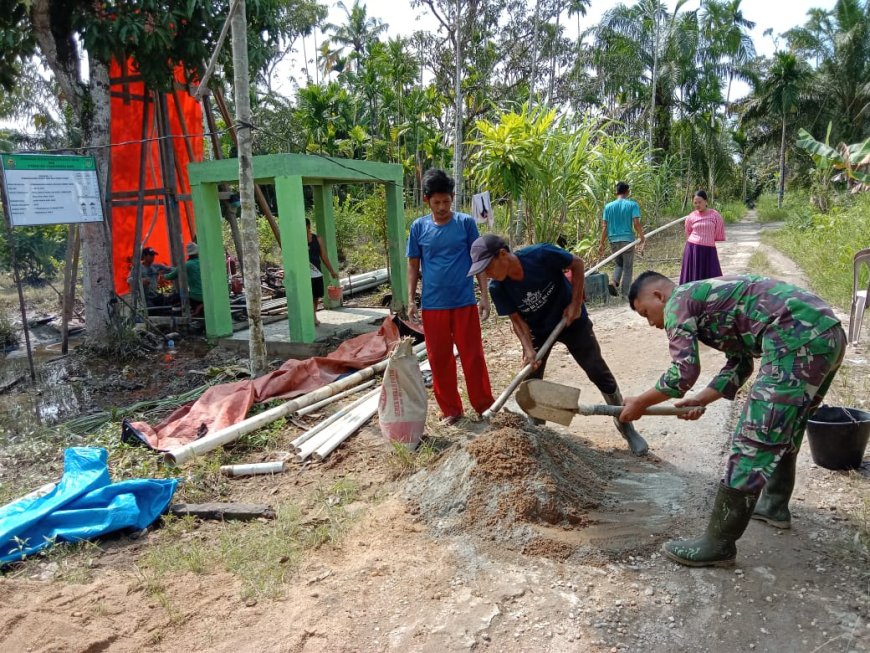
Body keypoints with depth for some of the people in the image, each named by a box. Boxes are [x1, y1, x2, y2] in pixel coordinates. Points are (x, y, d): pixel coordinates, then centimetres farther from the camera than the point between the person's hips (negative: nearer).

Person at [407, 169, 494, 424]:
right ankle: (450, 409, 21)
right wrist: (411, 300, 2)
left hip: (465, 302, -1)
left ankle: (485, 405, 18)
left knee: (473, 356, 3)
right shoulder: (419, 227, 2)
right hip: (432, 305, 2)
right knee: (439, 359, 7)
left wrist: (484, 295, -3)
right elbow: (413, 266, 8)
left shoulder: (466, 223, -1)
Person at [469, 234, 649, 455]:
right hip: (538, 331, 3)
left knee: (599, 373, 2)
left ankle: (626, 425, 19)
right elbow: (517, 319, -13)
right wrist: (529, 350, -26)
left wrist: (575, 303, -18)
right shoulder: (497, 288, -23)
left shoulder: (541, 254, -33)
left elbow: (577, 264, -16)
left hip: (571, 320, -2)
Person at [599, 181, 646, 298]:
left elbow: (604, 226, 3)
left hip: (613, 240, 3)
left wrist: (602, 244, 6)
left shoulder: (608, 206, 5)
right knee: (627, 267, 7)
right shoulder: (633, 205, -3)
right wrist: (642, 238, -1)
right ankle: (625, 293, 7)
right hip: (627, 239, -3)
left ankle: (613, 282, -4)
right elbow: (636, 224, -11)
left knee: (619, 263, 21)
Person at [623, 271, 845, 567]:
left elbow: (683, 373, -7)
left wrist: (639, 403, 5)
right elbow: (740, 362, 26)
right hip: (828, 332, 11)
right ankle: (775, 504, 44)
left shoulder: (678, 301, 0)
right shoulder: (706, 296, 27)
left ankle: (719, 543, -2)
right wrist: (701, 399, 20)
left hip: (799, 340, -11)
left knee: (754, 440, -8)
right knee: (784, 428, 26)